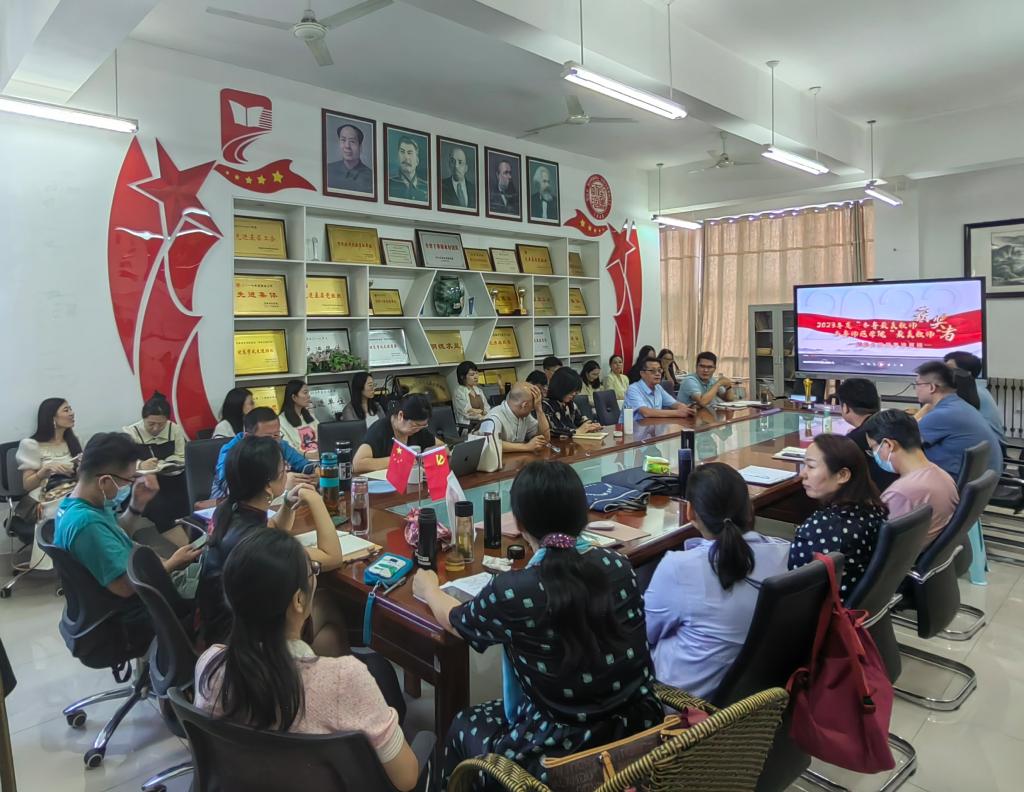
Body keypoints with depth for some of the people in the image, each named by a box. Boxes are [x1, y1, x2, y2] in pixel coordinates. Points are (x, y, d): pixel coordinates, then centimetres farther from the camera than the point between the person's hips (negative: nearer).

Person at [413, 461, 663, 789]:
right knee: (494, 714, 28)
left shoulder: (512, 591, -22)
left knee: (464, 727, 24)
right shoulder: (618, 565, -9)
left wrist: (428, 587, 21)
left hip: (564, 754, -5)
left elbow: (454, 620, 0)